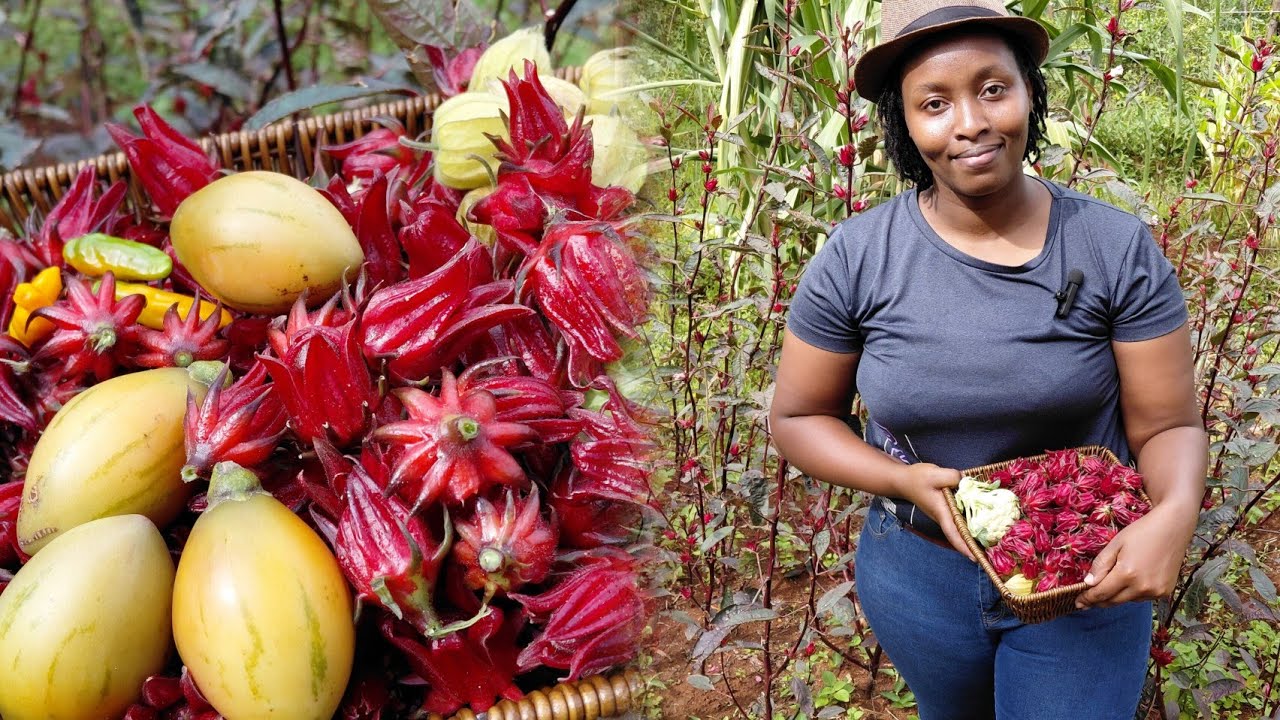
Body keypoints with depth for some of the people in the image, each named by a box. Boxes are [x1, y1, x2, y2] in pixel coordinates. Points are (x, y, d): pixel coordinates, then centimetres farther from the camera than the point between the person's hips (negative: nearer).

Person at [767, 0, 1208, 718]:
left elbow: (1168, 424, -10)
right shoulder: (856, 258, -15)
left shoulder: (1118, 249, -15)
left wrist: (1174, 515, -33)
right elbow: (798, 416, -4)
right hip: (918, 571, 2)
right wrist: (905, 480, -22)